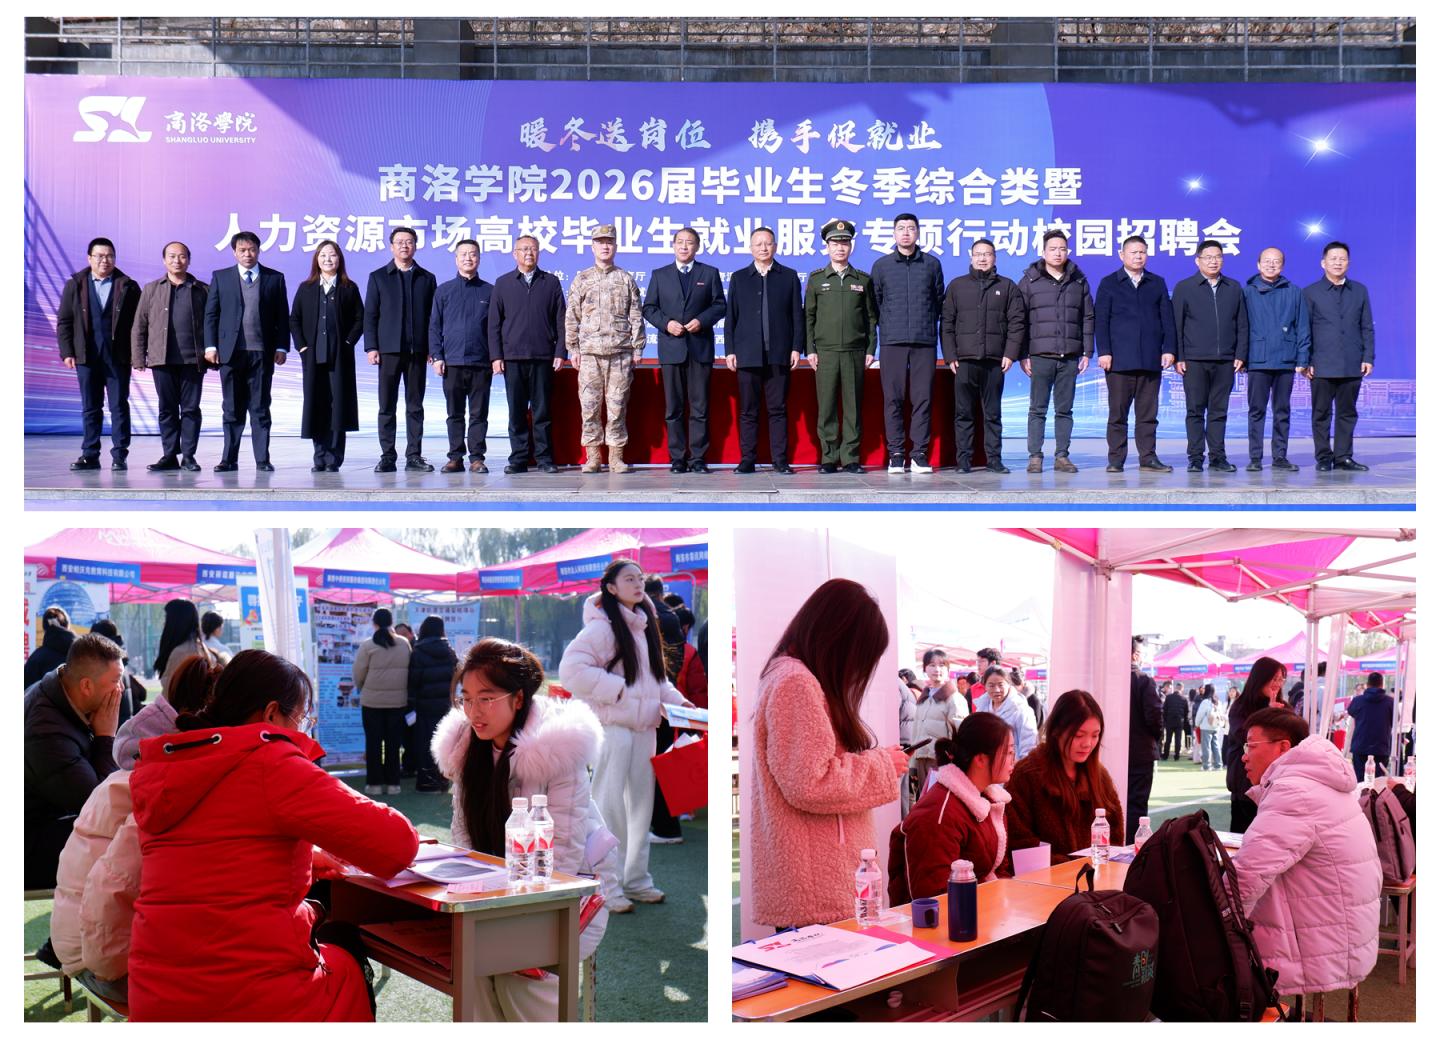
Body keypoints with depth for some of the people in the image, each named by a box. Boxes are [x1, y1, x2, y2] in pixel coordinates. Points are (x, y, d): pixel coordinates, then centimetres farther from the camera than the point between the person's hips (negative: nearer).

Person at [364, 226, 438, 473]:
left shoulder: (427, 278, 11)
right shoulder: (378, 277, 9)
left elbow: (432, 316, 8)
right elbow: (370, 315, 5)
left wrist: (433, 348, -1)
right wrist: (371, 347, -5)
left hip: (417, 350, 1)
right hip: (388, 350, -1)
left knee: (415, 406, 3)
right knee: (387, 406, 0)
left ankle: (414, 456, 6)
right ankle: (387, 457, 4)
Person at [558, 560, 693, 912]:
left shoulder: (644, 626, 15)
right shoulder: (602, 626, -11)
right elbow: (571, 669, -20)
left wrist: (675, 698, 9)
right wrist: (615, 689, -19)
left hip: (644, 726, 8)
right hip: (612, 726, -8)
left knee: (642, 803, 13)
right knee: (610, 806, -5)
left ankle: (636, 879, 23)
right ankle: (607, 887, 2)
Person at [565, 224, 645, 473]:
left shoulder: (626, 279, 9)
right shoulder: (581, 280, 10)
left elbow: (636, 316, 8)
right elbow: (572, 317, 10)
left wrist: (637, 348, 2)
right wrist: (573, 349, 4)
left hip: (620, 351, -1)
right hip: (590, 352, 1)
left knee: (617, 404, -1)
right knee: (589, 405, -1)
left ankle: (616, 456, 5)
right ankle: (592, 456, 5)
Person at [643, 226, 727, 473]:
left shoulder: (710, 274, 10)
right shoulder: (659, 275, 12)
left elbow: (719, 305, 6)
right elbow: (649, 308, 9)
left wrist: (702, 320, -11)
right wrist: (666, 323, -8)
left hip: (700, 348, -1)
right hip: (671, 348, 1)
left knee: (700, 407, -1)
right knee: (674, 408, 1)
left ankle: (697, 457, 2)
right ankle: (677, 458, 6)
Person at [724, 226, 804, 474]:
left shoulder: (789, 276, 11)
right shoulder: (739, 278, 13)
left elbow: (797, 315, 8)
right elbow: (730, 317, 10)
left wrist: (797, 348, 0)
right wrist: (730, 350, 2)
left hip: (779, 355, -1)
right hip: (747, 355, 1)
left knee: (777, 410, 0)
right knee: (748, 411, 1)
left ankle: (780, 460, 3)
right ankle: (747, 460, 5)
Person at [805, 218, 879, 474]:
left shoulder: (863, 280, 11)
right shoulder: (816, 279, 9)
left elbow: (872, 317, 11)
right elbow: (808, 316, 8)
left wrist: (870, 350, 3)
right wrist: (809, 350, 0)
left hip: (855, 353, 0)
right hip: (825, 352, 0)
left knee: (853, 407, 0)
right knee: (826, 408, -2)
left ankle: (851, 458, 5)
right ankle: (829, 458, 5)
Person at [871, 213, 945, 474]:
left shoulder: (932, 264, 9)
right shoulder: (881, 265, 8)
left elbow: (939, 300, 17)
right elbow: (875, 303, 13)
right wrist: (888, 326, 12)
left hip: (924, 342, 0)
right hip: (892, 342, 0)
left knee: (922, 399, -2)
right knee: (893, 399, -2)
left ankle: (919, 453, 3)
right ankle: (895, 453, 3)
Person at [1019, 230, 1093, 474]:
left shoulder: (1079, 281, 12)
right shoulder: (1029, 281, 4)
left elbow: (1088, 318, 13)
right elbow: (1019, 320, 2)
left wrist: (1087, 352, 5)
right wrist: (1023, 355, -5)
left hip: (1070, 356, 2)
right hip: (1040, 355, -2)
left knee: (1065, 409, 5)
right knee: (1038, 409, -1)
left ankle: (1062, 456, 10)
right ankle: (1035, 456, 2)